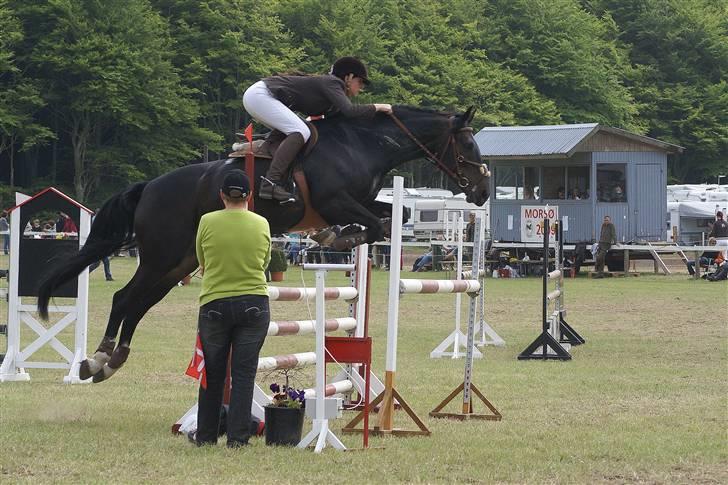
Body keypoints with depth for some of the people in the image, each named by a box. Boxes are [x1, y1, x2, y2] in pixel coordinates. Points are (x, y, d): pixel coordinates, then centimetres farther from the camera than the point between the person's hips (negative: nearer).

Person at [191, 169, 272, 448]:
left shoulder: (208, 222, -5)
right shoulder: (262, 225, -1)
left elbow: (202, 261, 10)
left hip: (214, 305, 0)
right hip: (254, 306, 0)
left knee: (212, 373, 11)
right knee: (244, 375, 4)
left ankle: (206, 435, 19)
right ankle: (238, 437, 2)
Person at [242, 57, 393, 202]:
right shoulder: (332, 83, -9)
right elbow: (348, 110, -23)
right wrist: (376, 107, -12)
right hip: (260, 95, -10)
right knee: (301, 132, -19)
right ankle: (270, 184, -28)